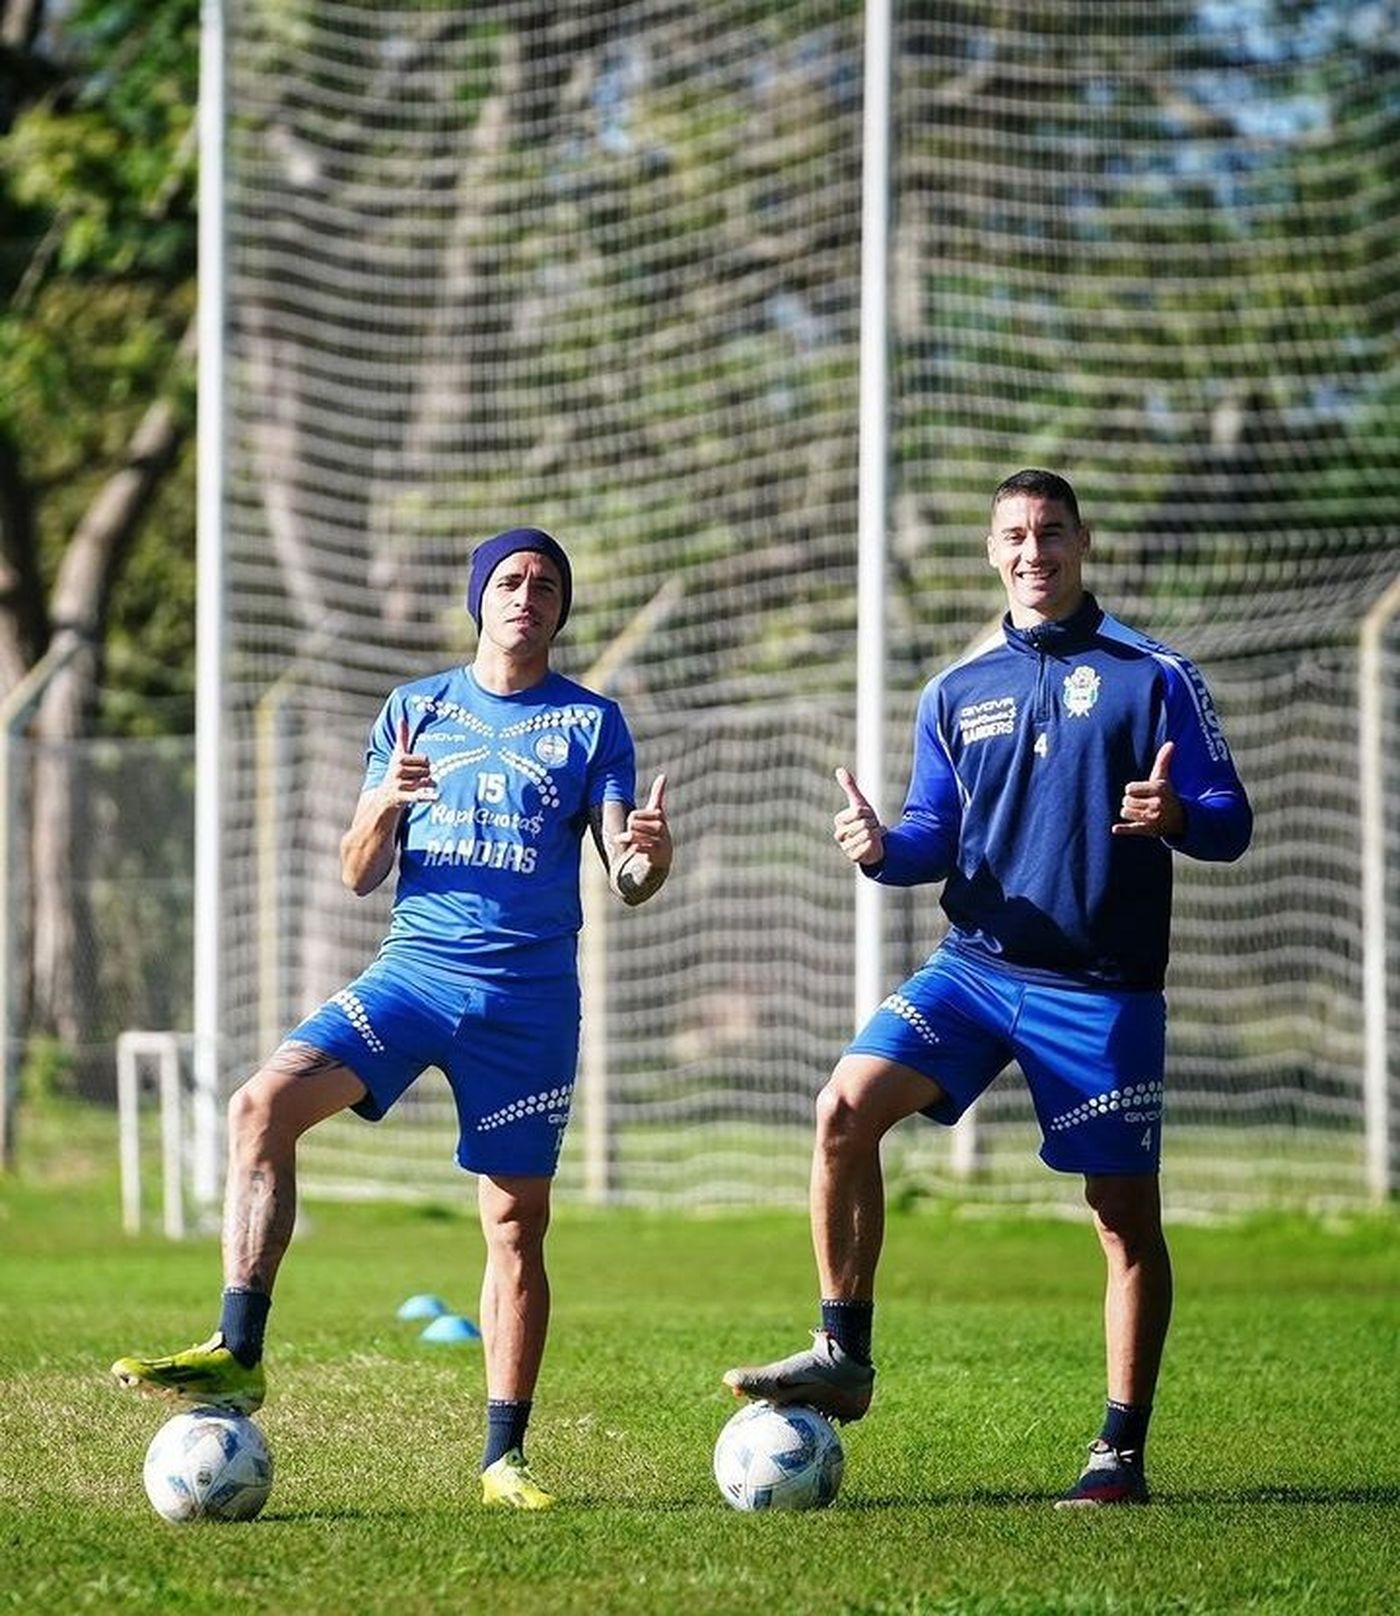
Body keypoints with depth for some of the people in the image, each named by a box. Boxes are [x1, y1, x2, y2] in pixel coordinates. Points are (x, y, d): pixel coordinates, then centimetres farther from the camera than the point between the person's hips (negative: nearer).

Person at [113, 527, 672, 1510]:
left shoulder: (590, 723, 6)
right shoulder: (415, 711, 11)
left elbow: (626, 881, 0)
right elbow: (359, 876, 10)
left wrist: (650, 858, -25)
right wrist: (381, 809, -12)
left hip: (529, 995, -1)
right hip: (416, 967, 1)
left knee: (517, 1223, -2)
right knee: (265, 1103, -21)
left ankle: (505, 1455, 7)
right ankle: (238, 1356, -24)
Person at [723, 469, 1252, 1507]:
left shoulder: (1154, 677, -1)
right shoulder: (957, 692, 12)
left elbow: (1230, 824, -4)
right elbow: (938, 835, 15)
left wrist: (1178, 816, -26)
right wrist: (883, 847, -7)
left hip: (1104, 988, -3)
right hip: (975, 965, 3)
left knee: (1127, 1214, -1)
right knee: (846, 1107, -17)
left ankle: (1122, 1453, 7)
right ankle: (844, 1357, -8)